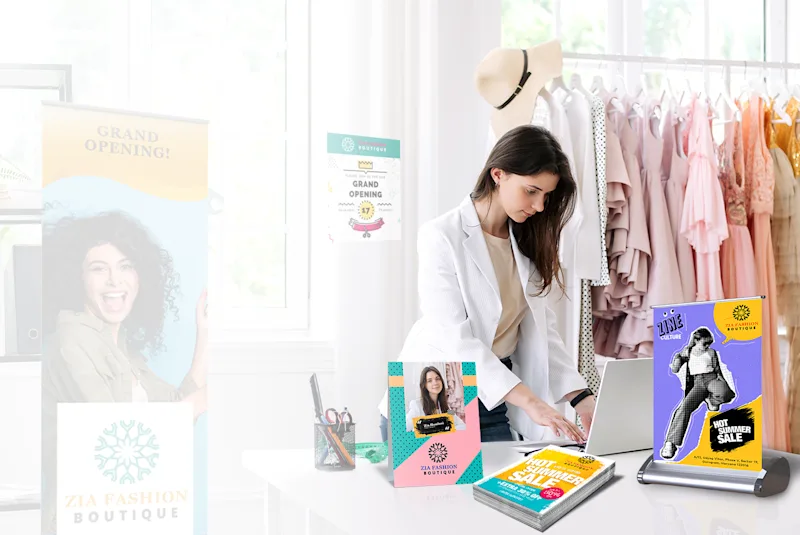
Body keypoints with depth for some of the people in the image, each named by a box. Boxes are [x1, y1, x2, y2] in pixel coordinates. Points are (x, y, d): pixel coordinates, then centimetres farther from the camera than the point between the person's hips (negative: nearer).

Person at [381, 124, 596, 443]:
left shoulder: (528, 243, 8)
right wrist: (529, 401, -32)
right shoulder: (442, 237, -14)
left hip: (494, 404, 6)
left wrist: (580, 397, -10)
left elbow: (541, 330, 4)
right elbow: (455, 338, -23)